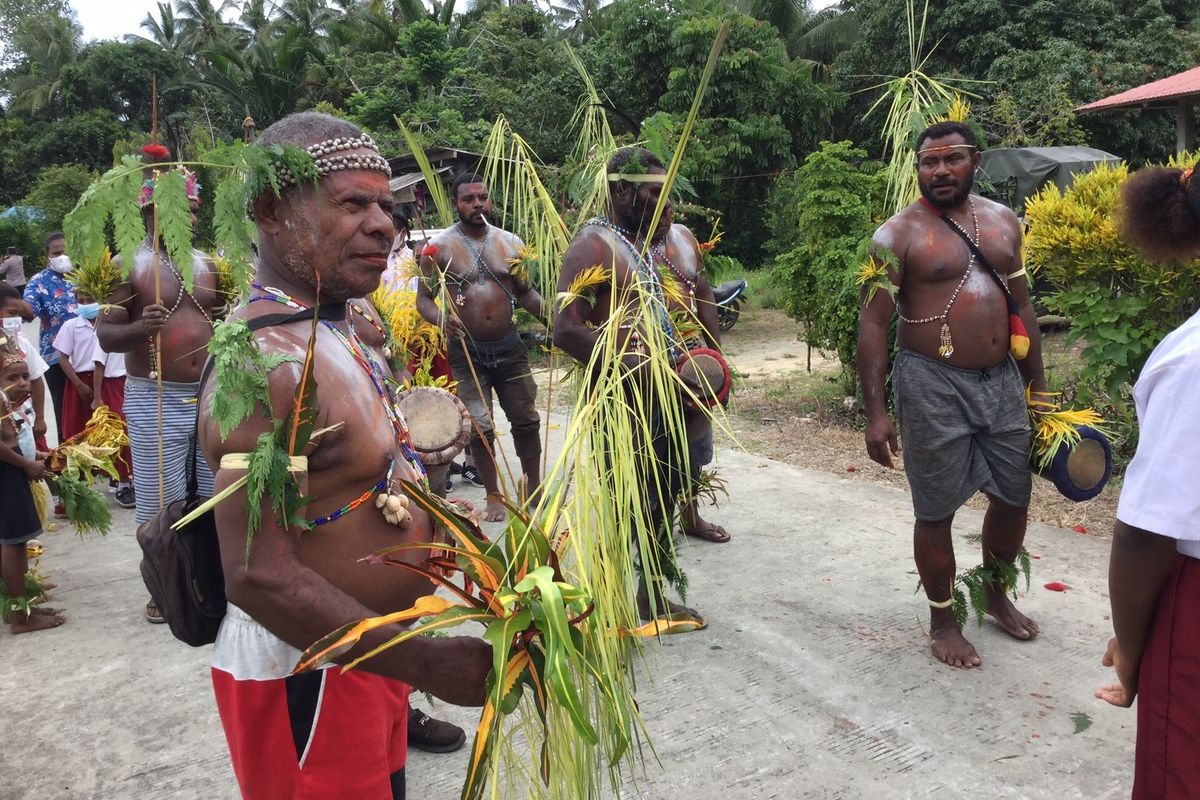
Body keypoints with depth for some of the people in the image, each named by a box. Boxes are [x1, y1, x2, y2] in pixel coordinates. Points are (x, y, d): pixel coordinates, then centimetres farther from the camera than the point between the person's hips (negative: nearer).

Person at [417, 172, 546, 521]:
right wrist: (441, 318, -25)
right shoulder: (439, 247, -5)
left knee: (526, 419, 11)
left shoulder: (510, 243, 4)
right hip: (467, 350, -3)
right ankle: (494, 496, 19)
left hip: (509, 345, 3)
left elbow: (525, 292, 11)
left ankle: (533, 486, 29)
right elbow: (423, 298, -3)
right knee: (480, 427, 3)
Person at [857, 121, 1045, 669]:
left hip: (1002, 381, 6)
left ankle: (995, 593, 41)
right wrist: (875, 412, -17)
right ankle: (943, 621, 24)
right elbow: (873, 324, -11)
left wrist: (1036, 387, 14)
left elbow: (1021, 306, 15)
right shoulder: (898, 235, -8)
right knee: (936, 510, 4)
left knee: (1015, 497, 16)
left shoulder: (1003, 221, 9)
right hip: (934, 385, -5)